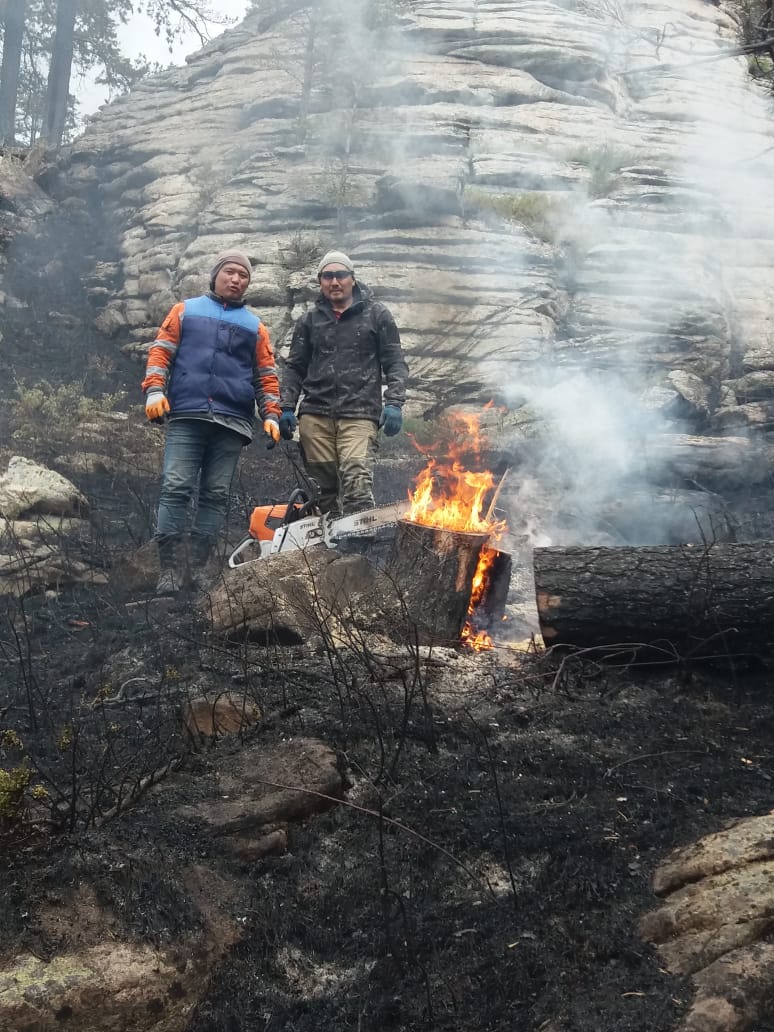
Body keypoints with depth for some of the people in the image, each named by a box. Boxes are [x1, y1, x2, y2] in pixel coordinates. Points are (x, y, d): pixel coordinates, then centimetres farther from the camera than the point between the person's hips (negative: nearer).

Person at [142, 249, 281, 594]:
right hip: (186, 416, -2)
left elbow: (266, 376, 18)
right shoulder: (186, 310, 16)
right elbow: (161, 351, 9)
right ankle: (170, 565, -10)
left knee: (216, 495, 0)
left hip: (232, 422, 2)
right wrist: (154, 390, -7)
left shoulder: (255, 327, 20)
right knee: (175, 488, -11)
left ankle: (198, 565, 3)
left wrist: (271, 415, 5)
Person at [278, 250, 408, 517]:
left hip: (360, 414, -3)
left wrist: (394, 403, -6)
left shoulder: (377, 314, 11)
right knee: (323, 490, 2)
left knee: (357, 484, -19)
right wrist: (287, 408, 6)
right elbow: (295, 368, 18)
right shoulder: (309, 320, 18)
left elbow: (395, 363, 8)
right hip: (315, 415, 3)